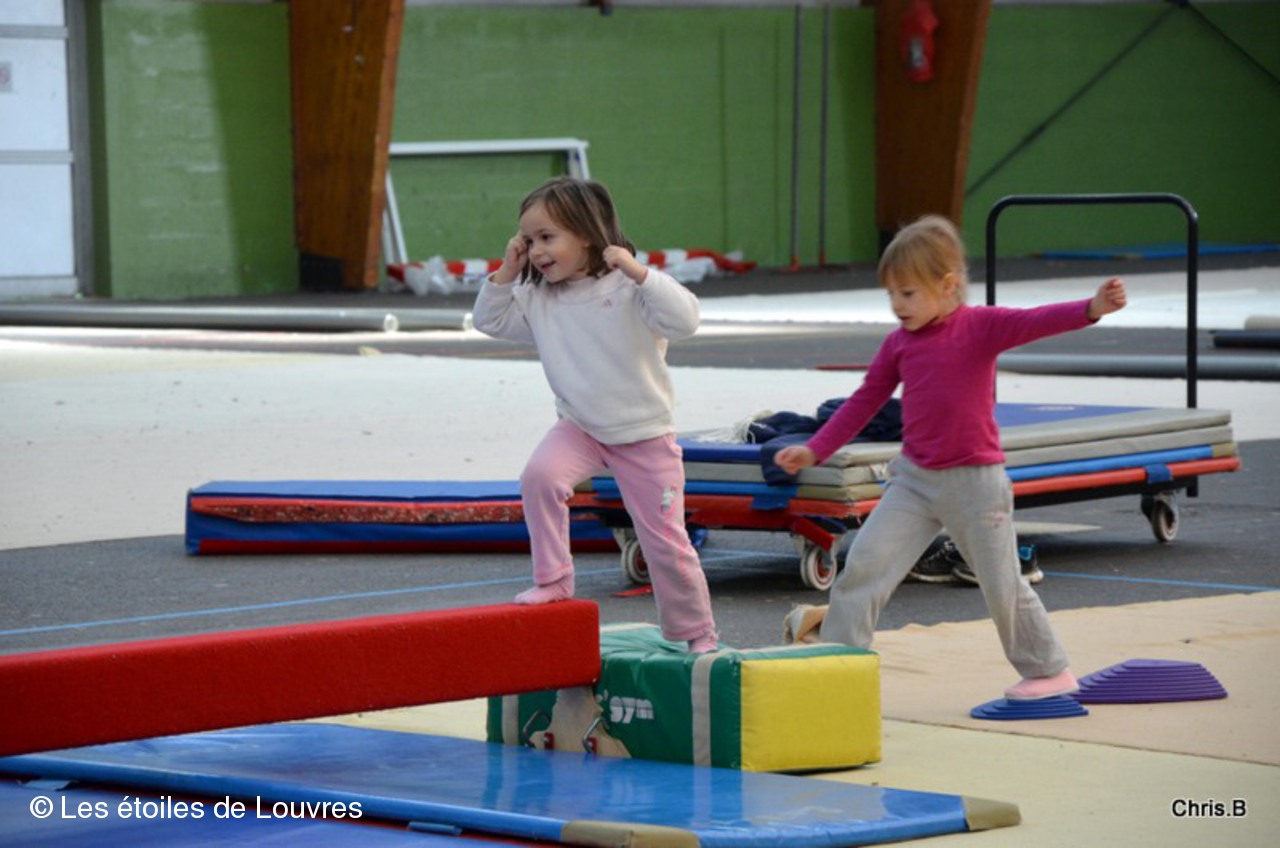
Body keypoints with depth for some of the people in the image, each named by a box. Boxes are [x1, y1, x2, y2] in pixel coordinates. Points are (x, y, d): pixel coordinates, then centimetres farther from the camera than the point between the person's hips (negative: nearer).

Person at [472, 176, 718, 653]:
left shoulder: (628, 288, -15)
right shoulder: (538, 298, 0)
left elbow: (684, 320, -27)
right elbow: (489, 321, 11)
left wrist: (638, 272, -35)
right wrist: (507, 272, -3)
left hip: (644, 435, -3)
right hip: (579, 428, 4)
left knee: (666, 542, 2)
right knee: (540, 475, -29)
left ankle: (696, 635, 20)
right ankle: (553, 580, -16)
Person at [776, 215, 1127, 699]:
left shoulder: (981, 326, -10)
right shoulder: (898, 344, 3)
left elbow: (1035, 323, -25)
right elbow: (864, 401, 11)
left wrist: (1092, 308, -42)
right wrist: (814, 450, 8)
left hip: (974, 480, -4)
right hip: (914, 478, 4)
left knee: (1003, 586, 4)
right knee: (865, 563, -6)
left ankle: (1050, 672, 21)